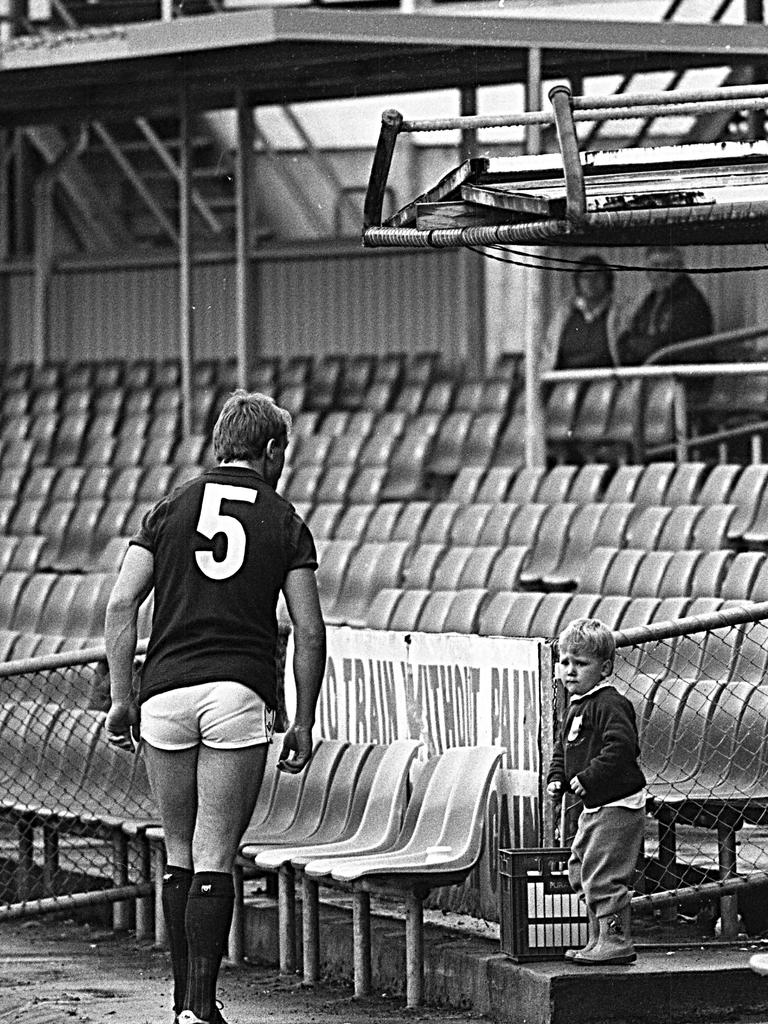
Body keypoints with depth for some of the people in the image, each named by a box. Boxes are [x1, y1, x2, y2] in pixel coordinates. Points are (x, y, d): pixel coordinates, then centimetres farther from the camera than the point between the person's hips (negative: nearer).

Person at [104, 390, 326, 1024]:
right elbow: (310, 633, 2)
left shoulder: (172, 509, 10)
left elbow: (122, 603, 2)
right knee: (215, 859, -2)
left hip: (166, 693, 2)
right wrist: (303, 722, 8)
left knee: (179, 854, 14)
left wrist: (122, 698, 5)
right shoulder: (285, 523, 6)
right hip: (241, 695, -2)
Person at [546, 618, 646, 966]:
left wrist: (588, 779, -27)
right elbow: (563, 747, 26)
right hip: (594, 807, 11)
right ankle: (600, 940, 23)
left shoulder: (610, 705, -17)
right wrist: (556, 778, 9)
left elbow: (620, 747, -27)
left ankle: (616, 942, -7)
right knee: (580, 871, 15)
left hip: (617, 805, -11)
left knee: (604, 874, -11)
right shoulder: (576, 706, 15)